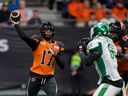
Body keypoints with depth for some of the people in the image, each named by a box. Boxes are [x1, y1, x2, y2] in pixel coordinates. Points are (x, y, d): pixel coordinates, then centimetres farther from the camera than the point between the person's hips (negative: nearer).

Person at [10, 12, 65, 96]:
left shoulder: (57, 46, 6)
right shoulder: (38, 42, -3)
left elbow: (62, 66, 1)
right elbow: (24, 37, -22)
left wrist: (55, 55, -15)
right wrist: (16, 25, -20)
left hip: (49, 77, 1)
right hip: (36, 76, -1)